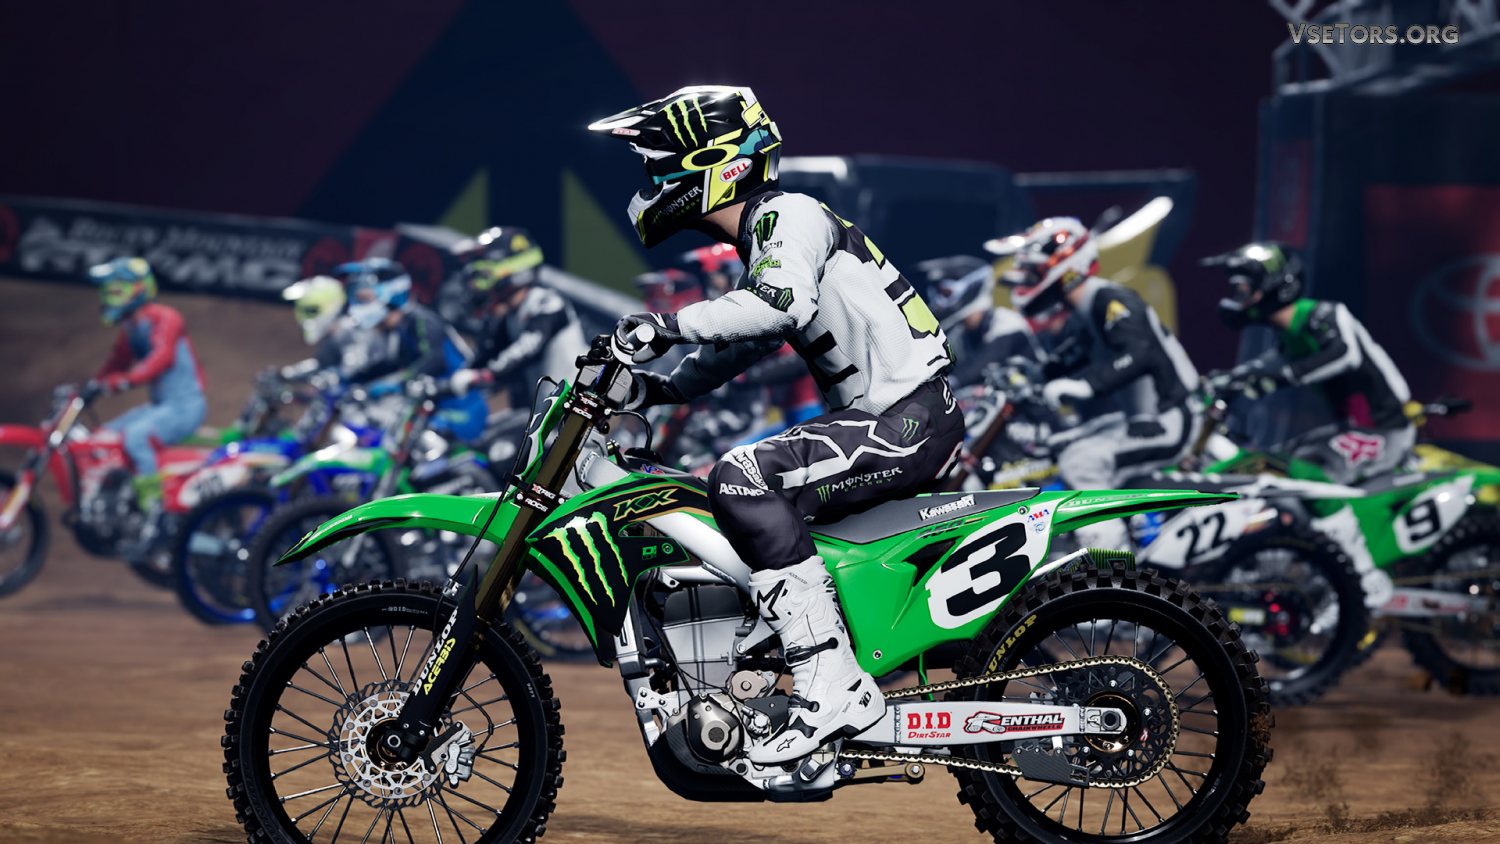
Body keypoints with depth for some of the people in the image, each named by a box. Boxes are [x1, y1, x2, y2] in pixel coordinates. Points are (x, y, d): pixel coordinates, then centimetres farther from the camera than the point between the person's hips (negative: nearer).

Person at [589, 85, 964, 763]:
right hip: (876, 415, 11)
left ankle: (832, 685, -30)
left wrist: (671, 323, -30)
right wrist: (658, 387, 14)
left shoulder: (787, 216, -8)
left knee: (743, 480, -26)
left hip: (908, 417, -11)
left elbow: (785, 302, -29)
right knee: (749, 501, 19)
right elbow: (736, 350, 30)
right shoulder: (760, 242, 23)